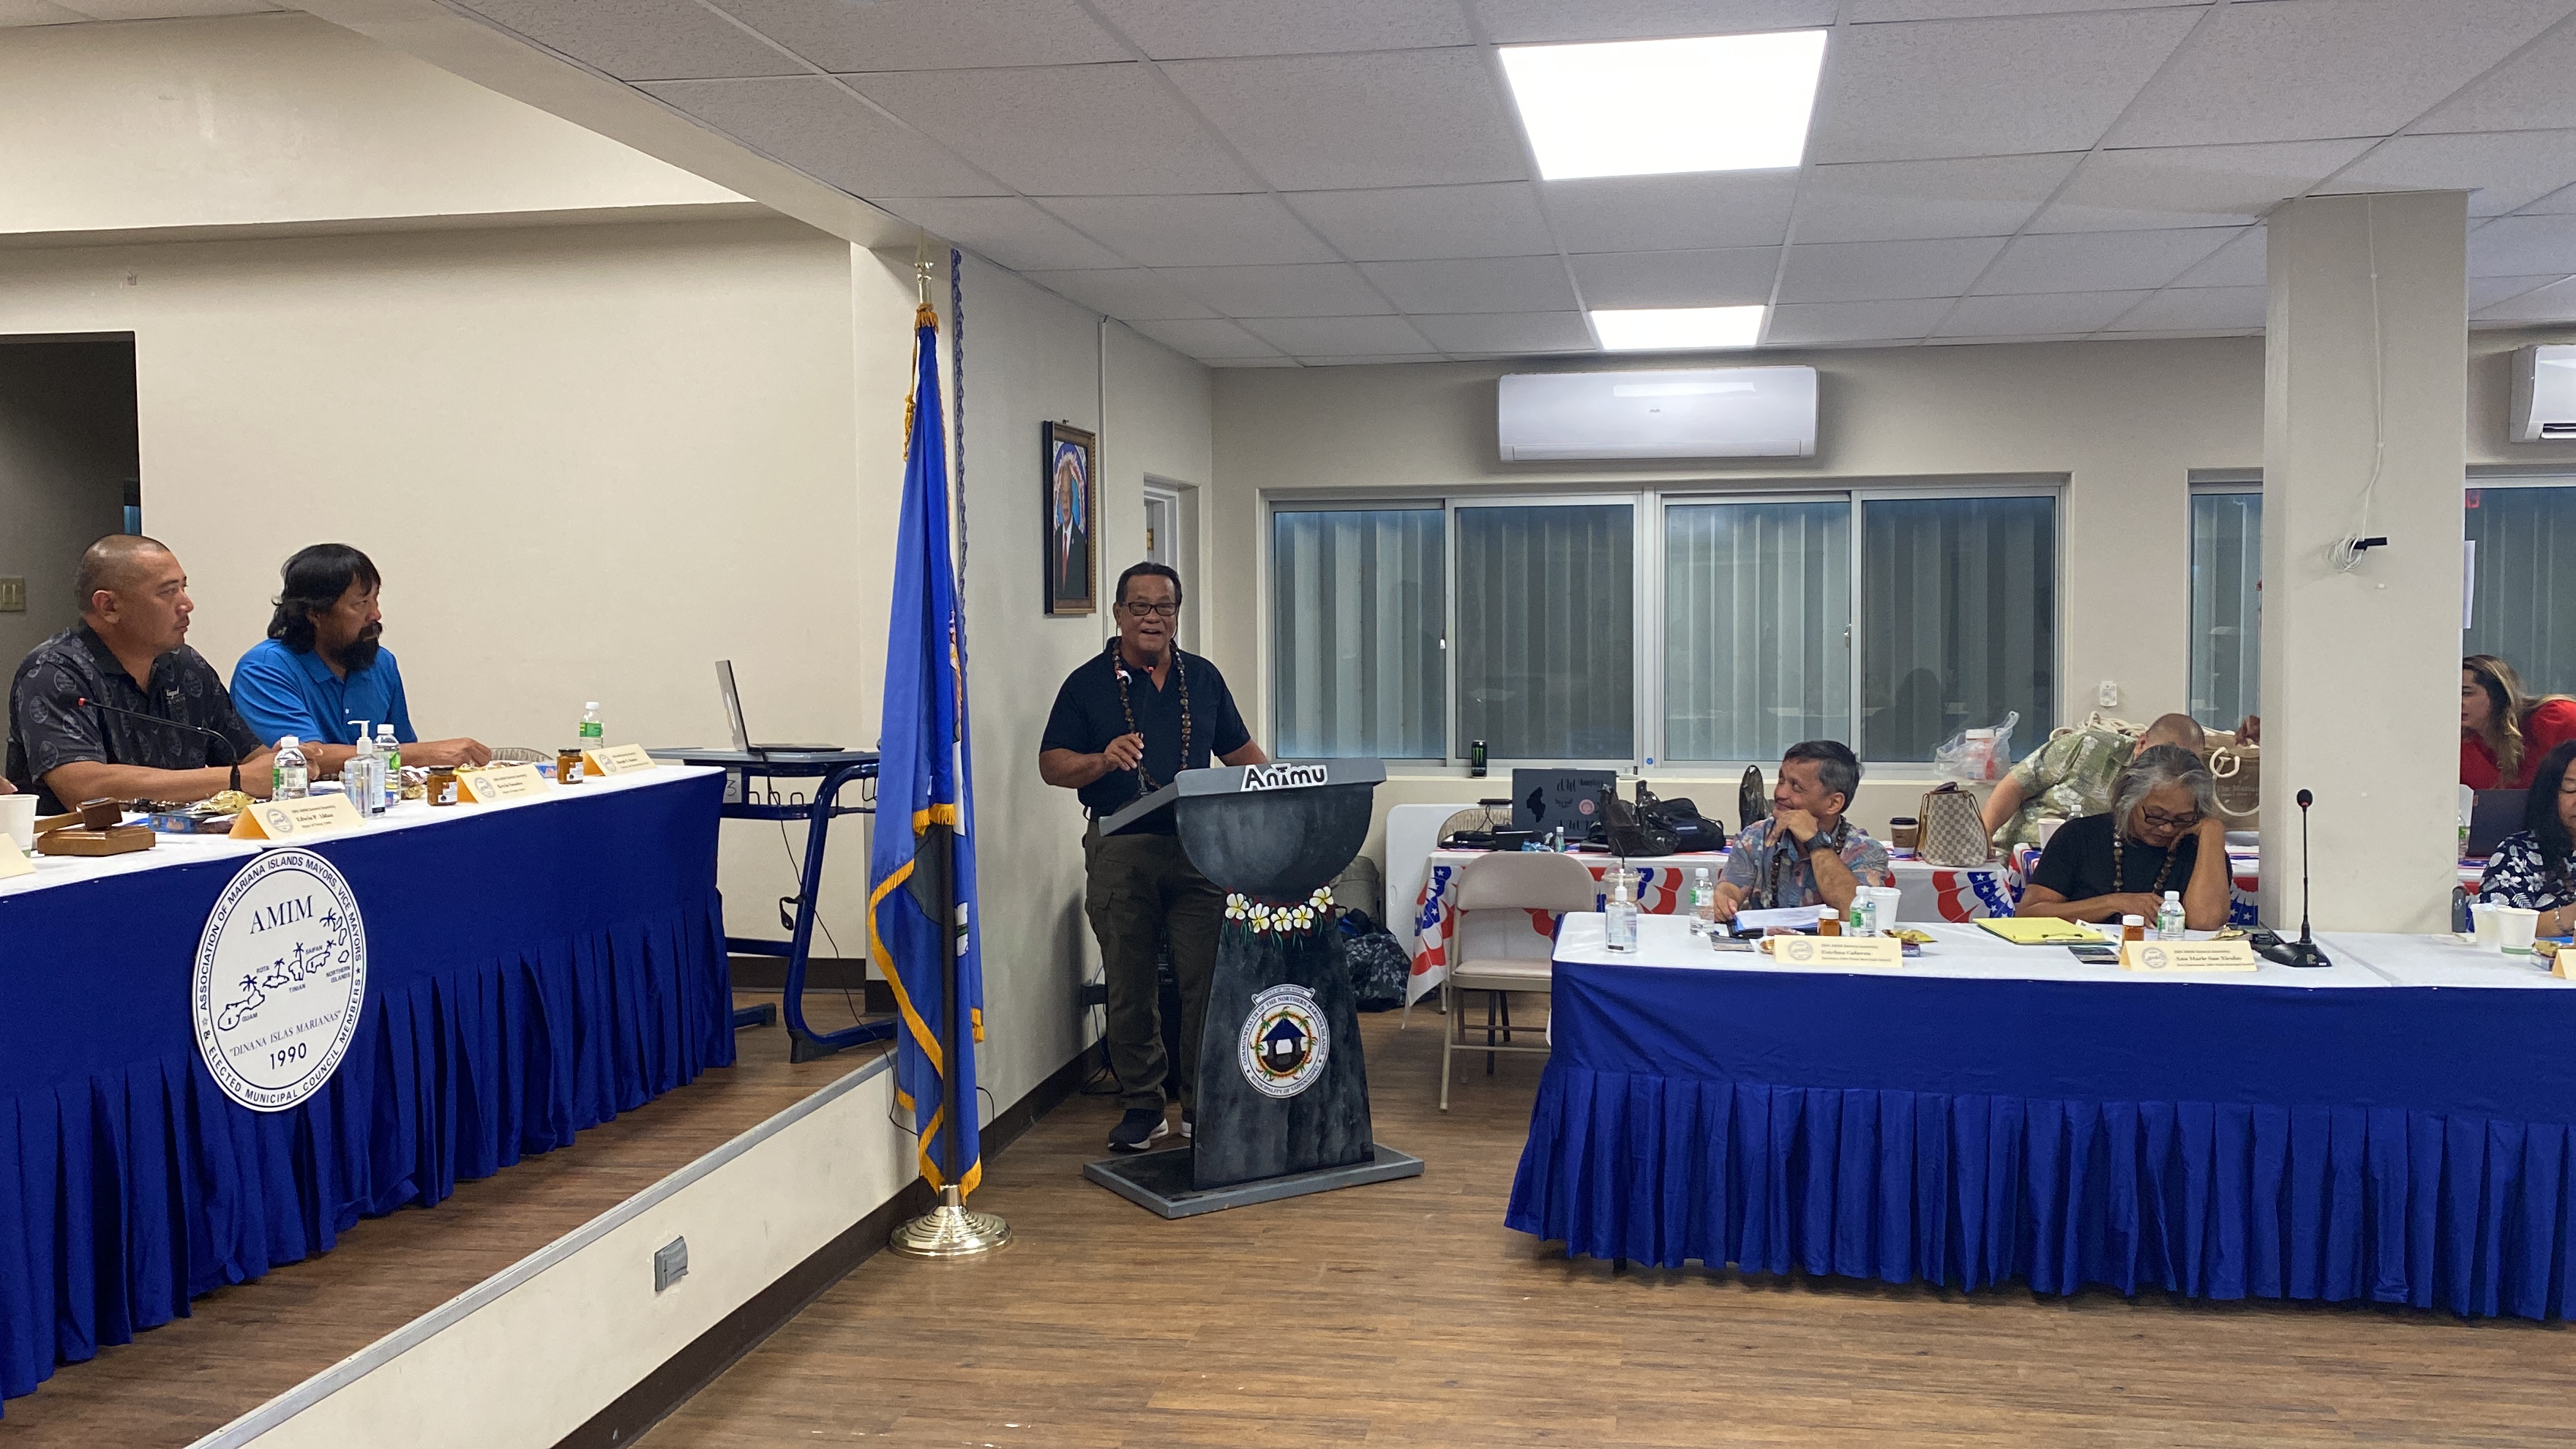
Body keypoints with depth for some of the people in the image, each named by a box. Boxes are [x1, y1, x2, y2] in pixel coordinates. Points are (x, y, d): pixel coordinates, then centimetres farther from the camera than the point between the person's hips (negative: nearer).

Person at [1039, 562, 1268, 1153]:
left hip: (1198, 847, 2)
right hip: (1120, 851, -1)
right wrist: (1103, 760, -17)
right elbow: (1051, 764, 1)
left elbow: (1241, 751, 18)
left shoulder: (1203, 678, 13)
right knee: (1129, 987, 5)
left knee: (1207, 980, -2)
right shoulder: (1088, 684, 4)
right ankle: (1141, 1105, 18)